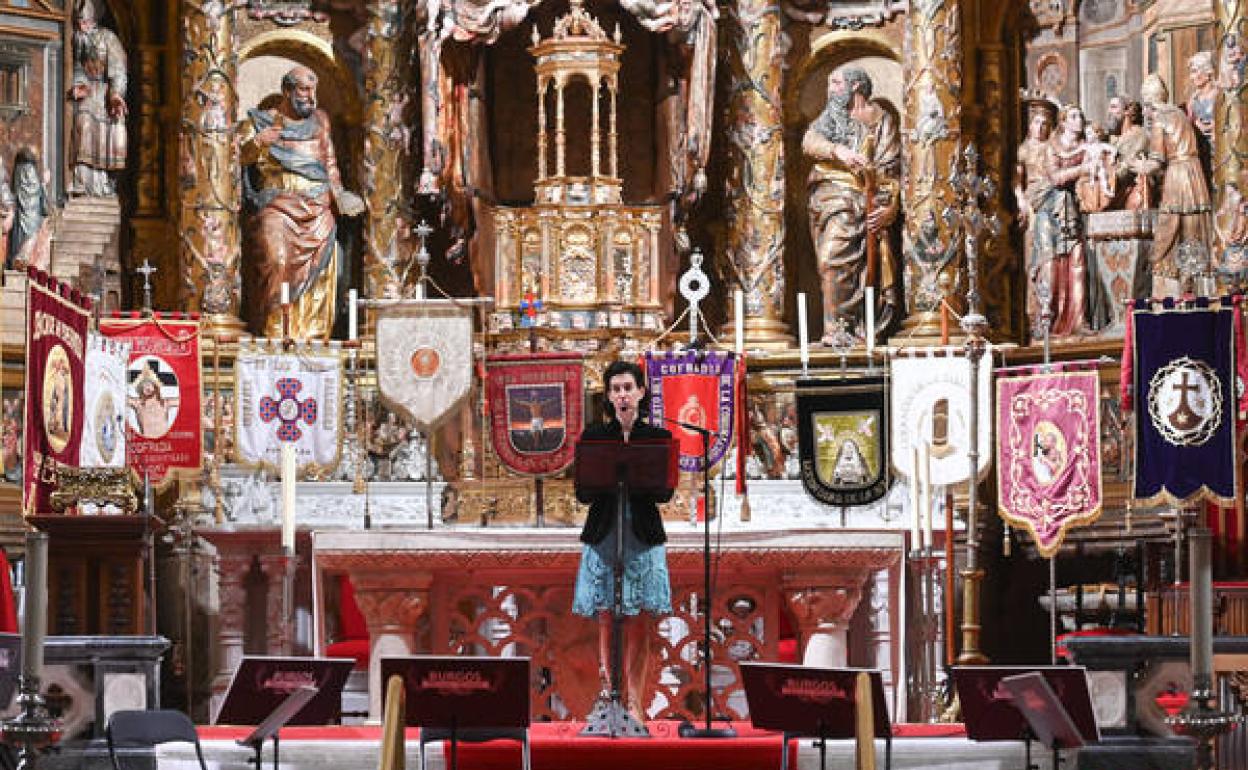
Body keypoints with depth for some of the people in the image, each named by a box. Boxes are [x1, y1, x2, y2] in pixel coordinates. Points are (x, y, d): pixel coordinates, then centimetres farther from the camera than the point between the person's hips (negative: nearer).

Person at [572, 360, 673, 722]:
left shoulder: (658, 437, 6)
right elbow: (581, 493, 3)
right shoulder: (594, 436, 7)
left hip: (643, 537, 0)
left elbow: (665, 492, -1)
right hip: (603, 536, 0)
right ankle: (607, 697, 0)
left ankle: (635, 704, 3)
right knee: (607, 622, -1)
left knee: (639, 625, 0)